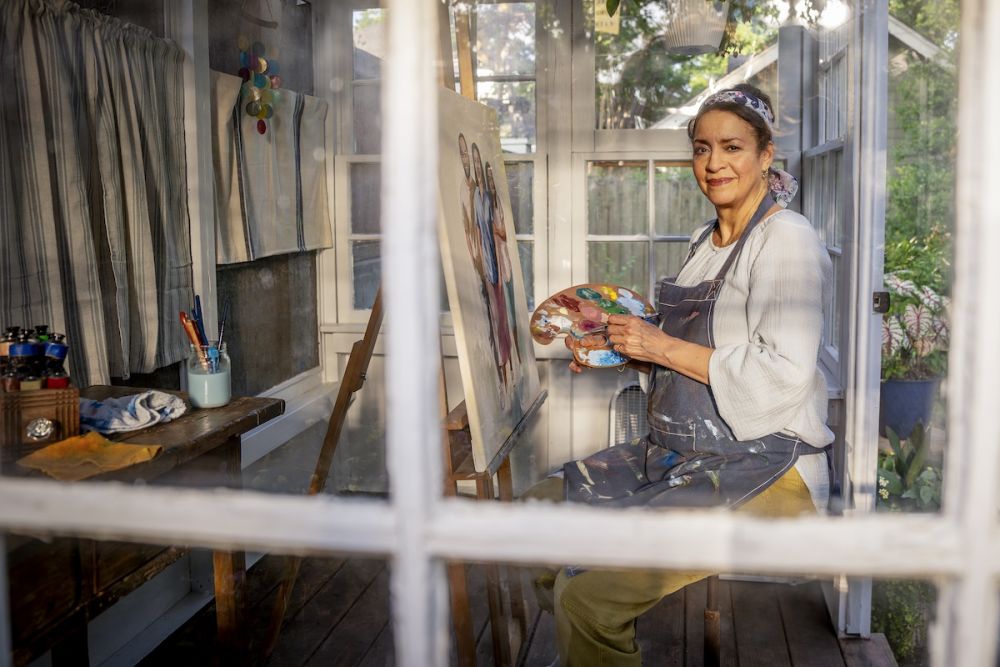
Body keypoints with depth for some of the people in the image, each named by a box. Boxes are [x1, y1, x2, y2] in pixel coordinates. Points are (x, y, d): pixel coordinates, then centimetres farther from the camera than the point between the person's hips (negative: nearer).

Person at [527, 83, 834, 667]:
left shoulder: (787, 240, -10)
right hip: (689, 455, 9)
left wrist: (663, 346, -15)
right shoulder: (705, 242, 16)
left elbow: (785, 374, -19)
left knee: (588, 596, -23)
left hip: (763, 469, -9)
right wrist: (625, 350, 8)